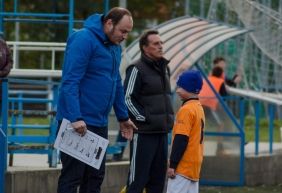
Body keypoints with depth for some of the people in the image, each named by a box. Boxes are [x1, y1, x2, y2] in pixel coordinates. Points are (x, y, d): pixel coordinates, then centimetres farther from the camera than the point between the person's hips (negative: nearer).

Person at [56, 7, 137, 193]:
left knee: (95, 177, 11)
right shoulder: (84, 40, -14)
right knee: (72, 177, -6)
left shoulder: (115, 47, 13)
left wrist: (123, 117, 25)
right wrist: (76, 118, -27)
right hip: (78, 124, -9)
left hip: (100, 123, 9)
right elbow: (70, 82, -21)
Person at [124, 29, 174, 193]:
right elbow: (128, 98, -13)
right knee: (138, 179, -7)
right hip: (144, 132, -8)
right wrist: (144, 118, -15)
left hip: (162, 131, 8)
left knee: (158, 177, 10)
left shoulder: (164, 68, 16)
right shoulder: (137, 69, -9)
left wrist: (169, 117, 14)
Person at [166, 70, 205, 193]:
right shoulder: (199, 108, 14)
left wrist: (172, 164, -17)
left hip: (183, 165, -10)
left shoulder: (186, 110, -15)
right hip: (195, 165, 10)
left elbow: (181, 140, -20)